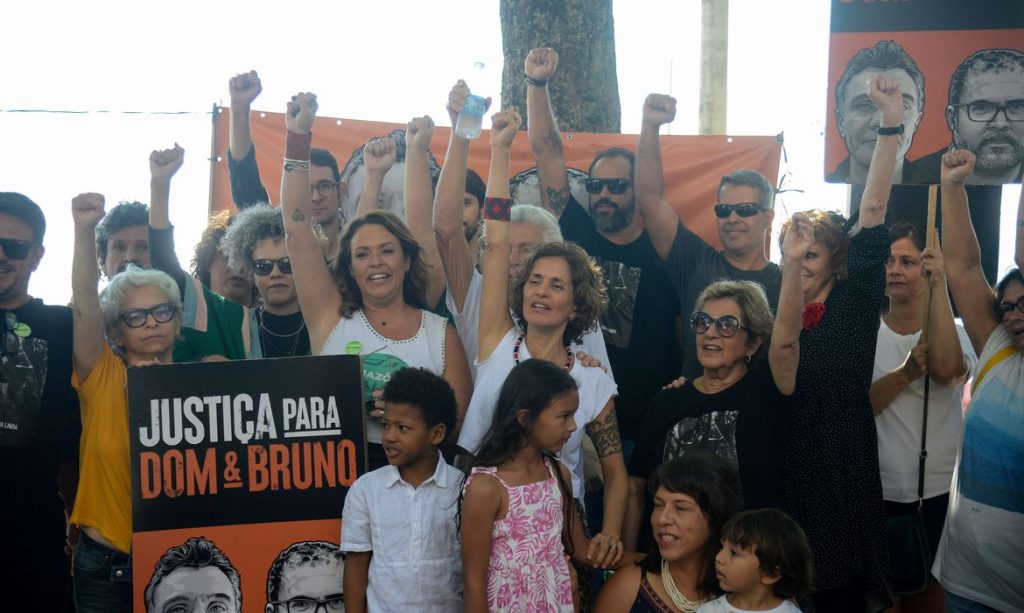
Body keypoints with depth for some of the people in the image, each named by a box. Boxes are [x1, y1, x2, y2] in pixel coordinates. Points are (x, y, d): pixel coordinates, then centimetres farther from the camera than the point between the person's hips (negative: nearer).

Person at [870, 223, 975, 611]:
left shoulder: (955, 333, 0)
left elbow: (945, 369, -24)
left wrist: (939, 285, -23)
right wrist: (904, 373, -26)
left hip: (939, 495, -1)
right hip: (875, 494, 1)